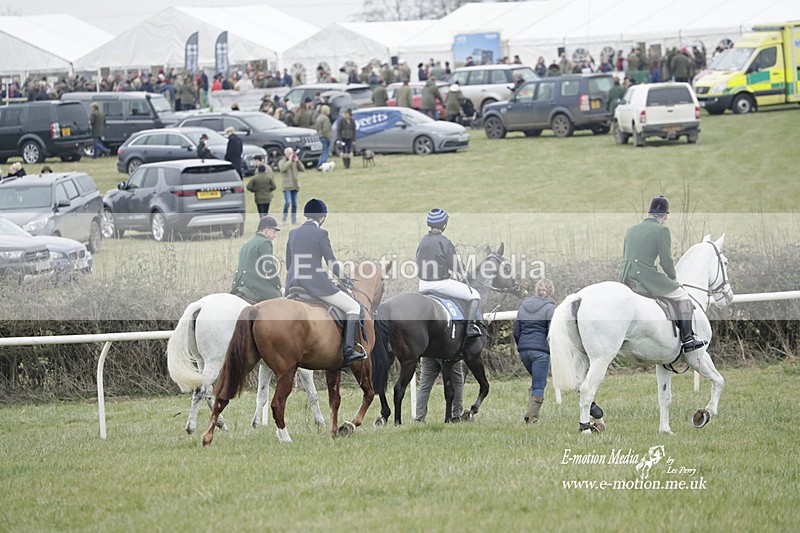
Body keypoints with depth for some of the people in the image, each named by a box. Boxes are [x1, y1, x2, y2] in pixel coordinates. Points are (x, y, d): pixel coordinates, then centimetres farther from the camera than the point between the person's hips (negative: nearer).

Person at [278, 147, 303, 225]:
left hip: (294, 186, 5)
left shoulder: (294, 162, 12)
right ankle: (284, 218, -8)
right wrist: (290, 161, -16)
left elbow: (302, 169, 5)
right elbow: (283, 169, -21)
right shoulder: (282, 162, 0)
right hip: (287, 186, -5)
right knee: (288, 202, -18)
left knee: (294, 204, 5)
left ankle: (294, 220, 12)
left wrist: (297, 161, -6)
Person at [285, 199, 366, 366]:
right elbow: (332, 263, -3)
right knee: (354, 307, 2)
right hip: (316, 283, -6)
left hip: (292, 284, 6)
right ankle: (348, 350, -12)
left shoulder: (293, 233, 13)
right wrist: (344, 278, 14)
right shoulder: (321, 234, -6)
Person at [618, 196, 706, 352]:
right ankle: (687, 340, 5)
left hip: (625, 280, 6)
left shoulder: (631, 229, 17)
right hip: (647, 278, -6)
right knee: (682, 295, 10)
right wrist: (673, 278, 14)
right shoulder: (661, 230, -3)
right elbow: (666, 261, -5)